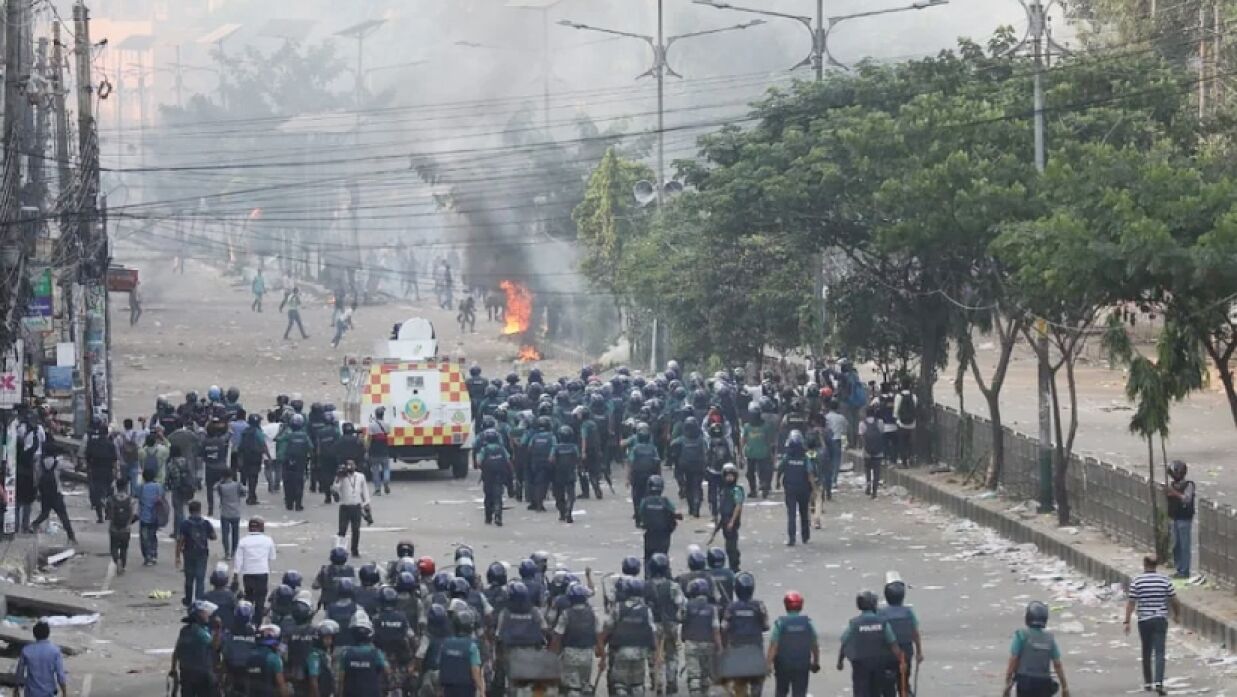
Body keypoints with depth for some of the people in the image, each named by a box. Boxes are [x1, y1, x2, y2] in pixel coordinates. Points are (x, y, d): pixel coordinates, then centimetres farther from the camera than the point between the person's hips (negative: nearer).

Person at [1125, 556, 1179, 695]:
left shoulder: (1136, 581, -4)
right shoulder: (1165, 580, -1)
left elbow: (1131, 603, -6)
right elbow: (1174, 600, 4)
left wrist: (1127, 621, -2)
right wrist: (1177, 613, 22)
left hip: (1144, 621, 0)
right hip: (1160, 620, 0)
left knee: (1146, 653, 15)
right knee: (1159, 652, -5)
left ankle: (1148, 683, 23)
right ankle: (1159, 682, -21)